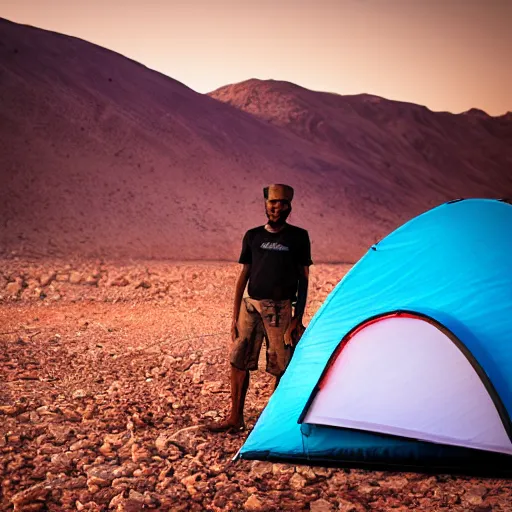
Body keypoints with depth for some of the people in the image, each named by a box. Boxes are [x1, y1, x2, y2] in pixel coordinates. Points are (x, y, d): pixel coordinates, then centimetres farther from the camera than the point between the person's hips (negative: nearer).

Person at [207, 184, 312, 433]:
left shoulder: (298, 237, 1)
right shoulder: (253, 236, 9)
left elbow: (303, 279, 3)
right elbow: (243, 276, 11)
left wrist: (298, 317, -3)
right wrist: (235, 315, 7)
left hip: (280, 309, -3)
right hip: (251, 306, 3)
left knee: (282, 366, 1)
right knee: (238, 361, 3)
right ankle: (235, 419, 15)